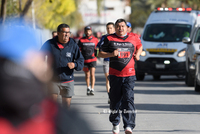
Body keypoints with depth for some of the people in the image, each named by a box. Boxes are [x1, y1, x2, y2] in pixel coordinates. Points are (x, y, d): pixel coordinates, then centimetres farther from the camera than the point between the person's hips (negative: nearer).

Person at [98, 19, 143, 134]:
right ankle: (115, 123, 30)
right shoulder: (109, 39, 4)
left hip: (129, 75, -1)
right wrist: (111, 54, -11)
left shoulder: (134, 38, 8)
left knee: (128, 99, -13)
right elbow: (100, 53, 6)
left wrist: (137, 54, 10)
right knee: (115, 100, 9)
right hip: (115, 75, 1)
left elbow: (140, 46, 30)